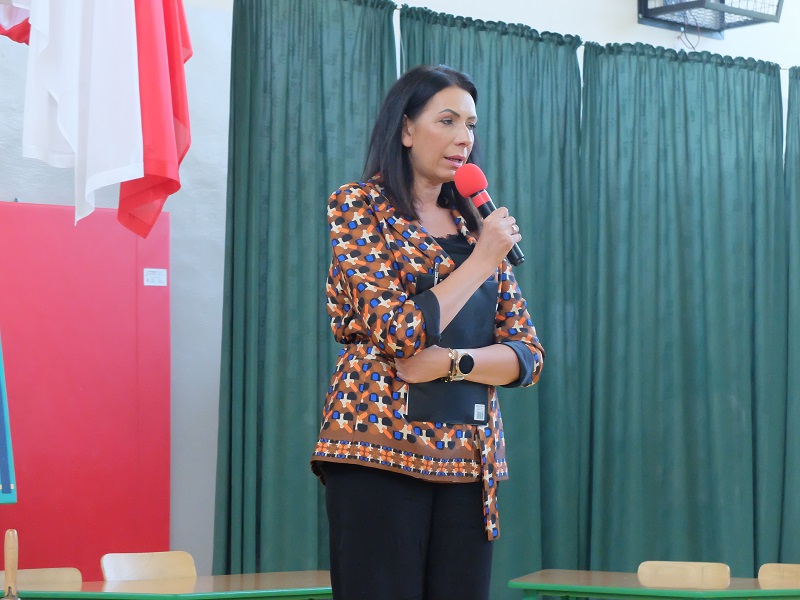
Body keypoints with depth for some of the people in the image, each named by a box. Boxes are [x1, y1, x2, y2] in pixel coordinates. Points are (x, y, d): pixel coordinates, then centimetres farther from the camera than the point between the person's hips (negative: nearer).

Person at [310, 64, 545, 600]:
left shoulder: (476, 224, 14)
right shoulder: (359, 207, -2)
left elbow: (528, 352, 8)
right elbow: (399, 334, -14)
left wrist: (452, 363, -11)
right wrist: (481, 262, -8)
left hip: (468, 456, 5)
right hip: (380, 448, -5)